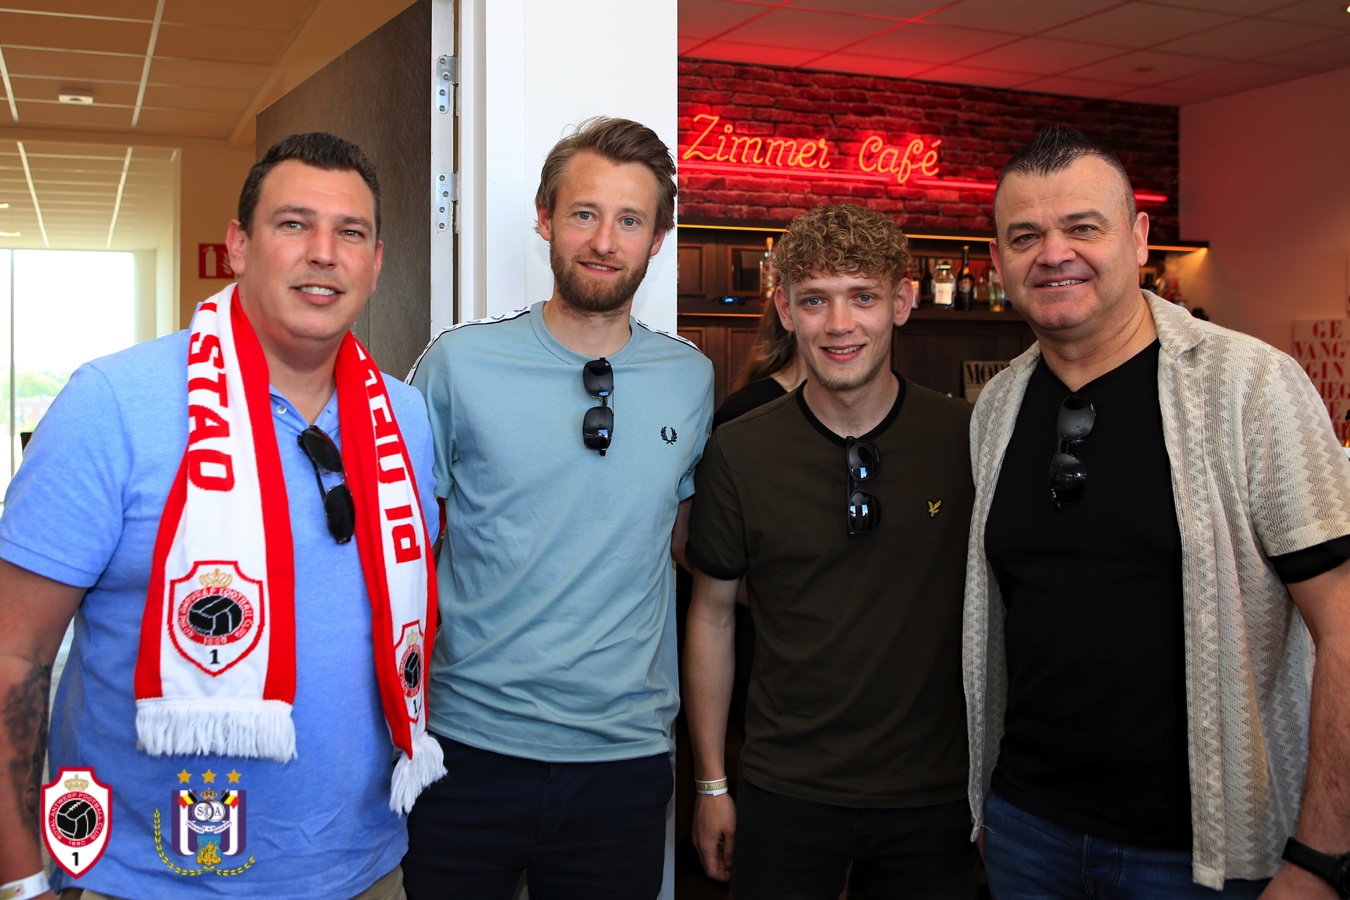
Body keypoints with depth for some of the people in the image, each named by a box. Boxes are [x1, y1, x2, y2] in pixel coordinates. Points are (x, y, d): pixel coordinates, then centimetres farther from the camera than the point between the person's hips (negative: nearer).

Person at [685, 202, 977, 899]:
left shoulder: (971, 441, -7)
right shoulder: (737, 454, -7)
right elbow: (712, 614, 2)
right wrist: (710, 783, 4)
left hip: (933, 797, 1)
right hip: (784, 795, 0)